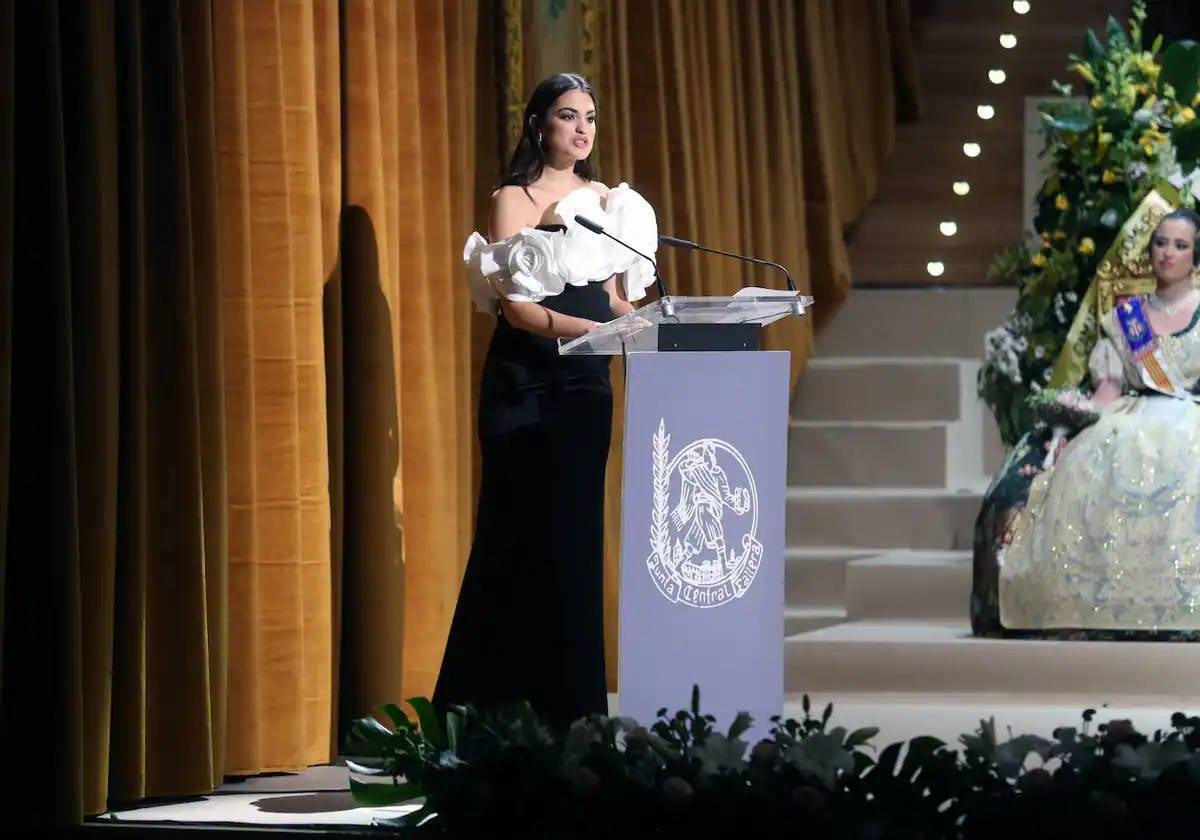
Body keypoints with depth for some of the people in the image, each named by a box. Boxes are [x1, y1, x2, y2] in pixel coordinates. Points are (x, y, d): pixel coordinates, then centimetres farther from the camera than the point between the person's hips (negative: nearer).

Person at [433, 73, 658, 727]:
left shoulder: (608, 203, 15)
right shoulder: (513, 200, -3)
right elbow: (514, 304, -12)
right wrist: (586, 328, -25)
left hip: (585, 383, 6)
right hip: (525, 378, -6)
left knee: (576, 536, 4)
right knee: (526, 533, -7)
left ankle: (567, 710, 7)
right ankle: (498, 713, -3)